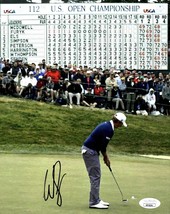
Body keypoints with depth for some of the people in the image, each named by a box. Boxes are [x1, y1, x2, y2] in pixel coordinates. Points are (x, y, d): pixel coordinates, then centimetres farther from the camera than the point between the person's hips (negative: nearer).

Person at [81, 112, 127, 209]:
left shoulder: (107, 125, 11)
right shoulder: (108, 129, -20)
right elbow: (103, 146, -16)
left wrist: (106, 157, 13)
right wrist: (106, 158, 0)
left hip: (90, 150, 10)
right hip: (90, 151, -10)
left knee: (96, 176, 13)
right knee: (95, 176, -7)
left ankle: (96, 200, 17)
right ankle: (94, 202, -6)